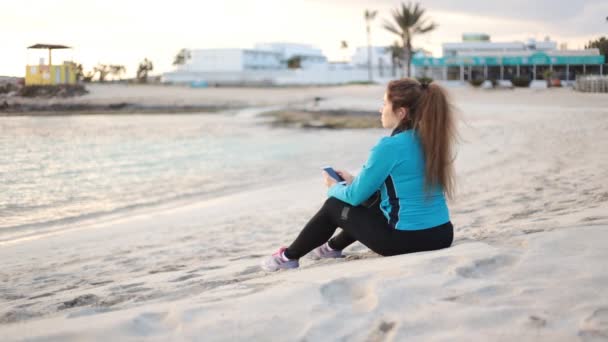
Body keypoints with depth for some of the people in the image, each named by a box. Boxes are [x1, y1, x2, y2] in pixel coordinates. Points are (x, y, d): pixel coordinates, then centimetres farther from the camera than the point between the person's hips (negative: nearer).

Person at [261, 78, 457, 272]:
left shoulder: (390, 147, -17)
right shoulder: (431, 140, 6)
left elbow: (356, 196, -7)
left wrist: (334, 188, 15)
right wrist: (355, 181, 21)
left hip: (407, 240, -7)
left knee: (334, 206, 14)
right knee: (370, 203, 32)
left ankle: (289, 257, 31)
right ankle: (333, 247, 52)